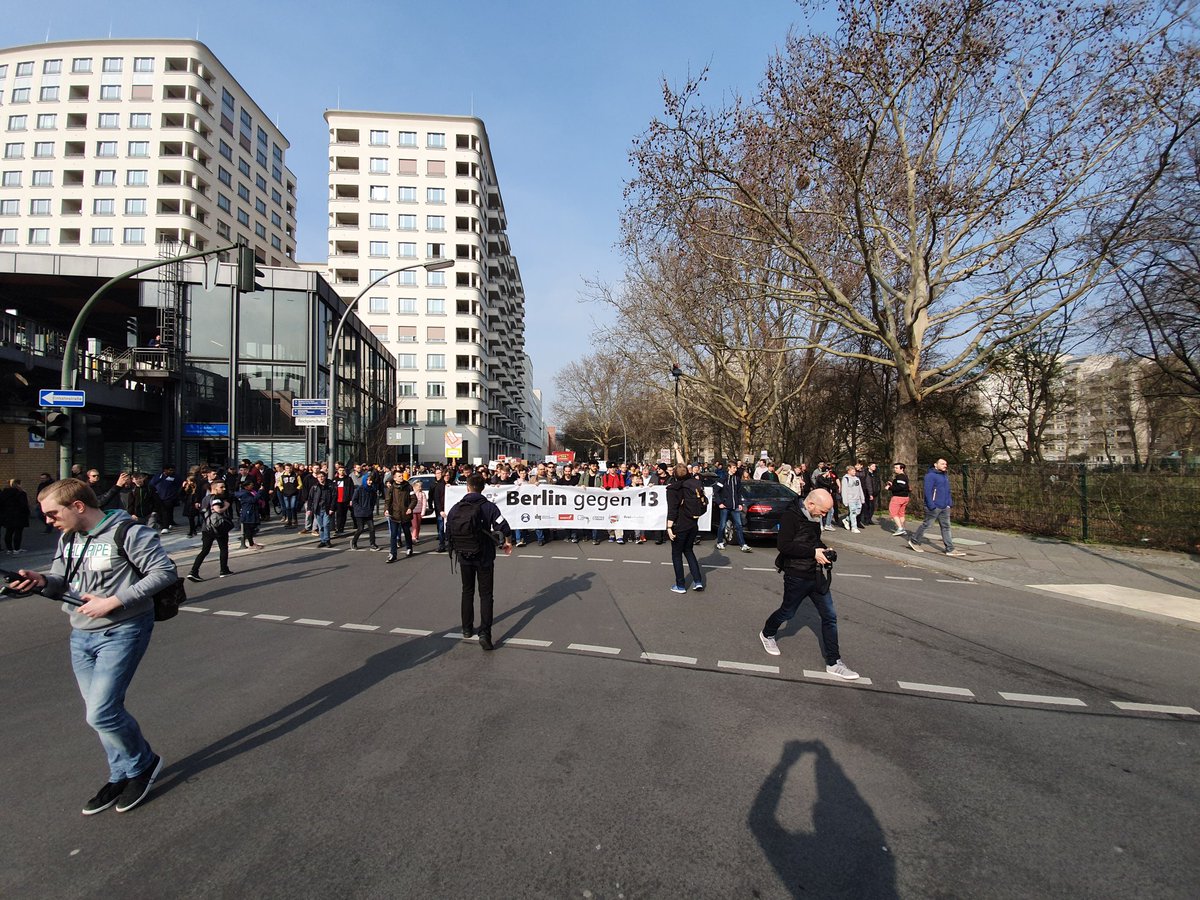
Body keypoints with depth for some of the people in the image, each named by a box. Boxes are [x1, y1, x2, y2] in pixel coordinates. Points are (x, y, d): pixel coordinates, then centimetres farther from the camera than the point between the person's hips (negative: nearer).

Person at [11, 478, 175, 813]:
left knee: (102, 713, -10)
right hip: (81, 635, 8)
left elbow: (165, 571, -18)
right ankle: (122, 775, 30)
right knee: (100, 712, 13)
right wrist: (43, 581, -11)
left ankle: (143, 764, 14)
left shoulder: (127, 532, -16)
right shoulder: (68, 538, 9)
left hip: (121, 632, -8)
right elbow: (62, 581, 13)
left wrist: (113, 602, -21)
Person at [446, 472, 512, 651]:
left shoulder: (455, 508, -1)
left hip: (463, 557, 3)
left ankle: (467, 629, 28)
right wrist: (508, 542, 1)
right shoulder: (488, 506, -12)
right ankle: (485, 633, -9)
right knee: (486, 595, 2)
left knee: (467, 591, 20)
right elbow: (504, 528, -19)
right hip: (484, 557, -3)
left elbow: (448, 533, 4)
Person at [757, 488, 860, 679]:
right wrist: (813, 552, -25)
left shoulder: (814, 517, 6)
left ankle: (833, 663, 12)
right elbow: (784, 545, -26)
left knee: (829, 616, 4)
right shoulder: (791, 516, -19)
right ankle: (767, 634, 42)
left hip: (816, 576, 7)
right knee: (787, 612, 12)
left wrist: (823, 549, 1)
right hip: (797, 576, -7)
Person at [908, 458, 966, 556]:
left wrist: (950, 502, 12)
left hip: (945, 507, 9)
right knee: (926, 524, 0)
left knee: (946, 527, 6)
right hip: (934, 507, -8)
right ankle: (914, 541, 16)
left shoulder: (945, 476, 17)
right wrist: (931, 505, -23)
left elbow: (947, 491, 24)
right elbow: (928, 491, -18)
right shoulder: (931, 476, -11)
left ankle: (950, 549, 6)